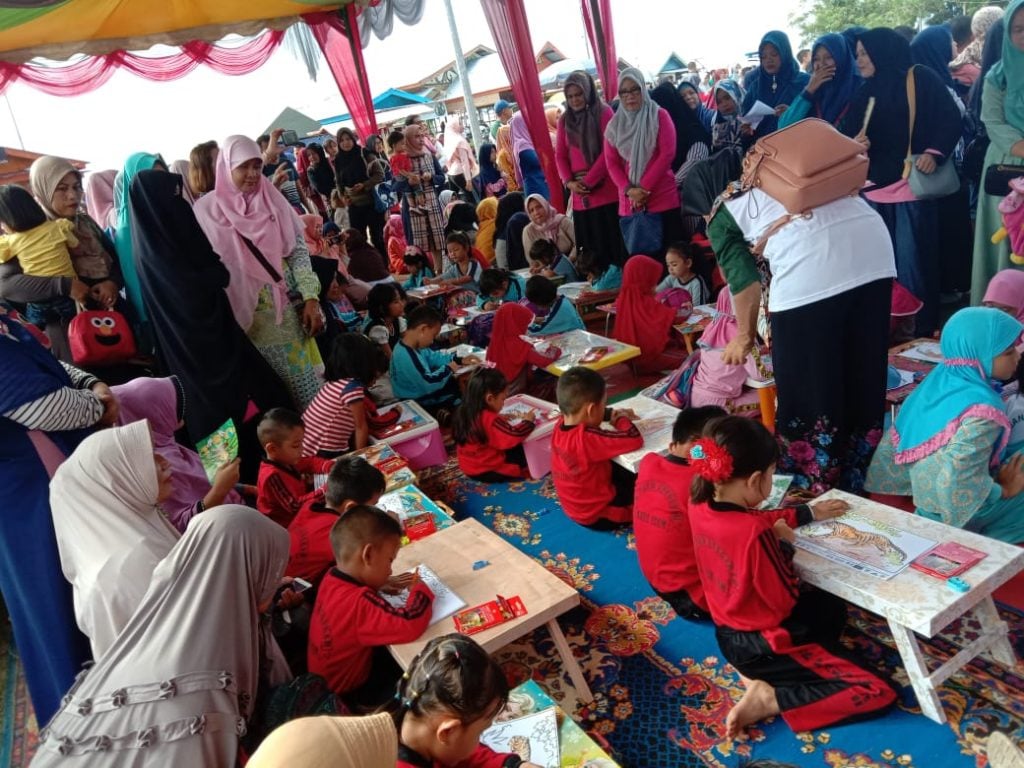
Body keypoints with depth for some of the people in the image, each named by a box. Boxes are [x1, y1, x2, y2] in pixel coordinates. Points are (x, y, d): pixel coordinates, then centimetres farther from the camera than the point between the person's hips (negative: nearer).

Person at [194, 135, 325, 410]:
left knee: (307, 387, 6)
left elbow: (299, 251, 3)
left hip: (288, 311, 3)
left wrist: (310, 298, -7)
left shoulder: (272, 200, 5)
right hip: (248, 320, -2)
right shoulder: (208, 210, -2)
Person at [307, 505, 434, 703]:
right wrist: (419, 589, -26)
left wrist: (382, 584, -3)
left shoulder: (333, 578, -11)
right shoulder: (358, 602, -38)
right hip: (349, 690, -8)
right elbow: (410, 624, -46)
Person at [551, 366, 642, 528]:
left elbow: (580, 412, 15)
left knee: (628, 472, 22)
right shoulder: (587, 438, -36)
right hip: (597, 515, -8)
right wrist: (620, 420, -13)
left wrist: (611, 414, 1)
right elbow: (634, 439, -33)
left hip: (576, 505, 8)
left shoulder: (561, 424, -10)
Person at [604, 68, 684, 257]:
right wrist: (628, 190, -11)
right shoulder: (614, 125, 11)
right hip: (629, 202, 3)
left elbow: (667, 154, -6)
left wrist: (644, 187, -12)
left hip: (663, 198, -3)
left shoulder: (659, 116, 3)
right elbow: (612, 163, 6)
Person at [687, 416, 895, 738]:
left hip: (728, 634, 8)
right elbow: (786, 601, -21)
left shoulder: (700, 507, -9)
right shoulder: (755, 534, -34)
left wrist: (809, 513, 17)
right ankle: (769, 699, -7)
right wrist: (784, 544, -7)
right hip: (764, 644, -8)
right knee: (879, 694, -3)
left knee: (831, 607, 31)